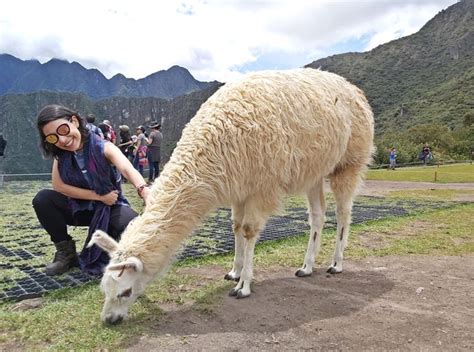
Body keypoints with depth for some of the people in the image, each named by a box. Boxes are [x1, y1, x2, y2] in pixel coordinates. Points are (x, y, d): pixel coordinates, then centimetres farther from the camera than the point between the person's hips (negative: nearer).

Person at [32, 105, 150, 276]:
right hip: (79, 207, 4)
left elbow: (128, 169, -40)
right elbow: (58, 185, -14)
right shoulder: (60, 154, -7)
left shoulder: (104, 148, -22)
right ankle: (66, 253, -2)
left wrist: (145, 191, -62)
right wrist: (99, 196, -21)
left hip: (111, 207, -4)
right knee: (42, 199, -20)